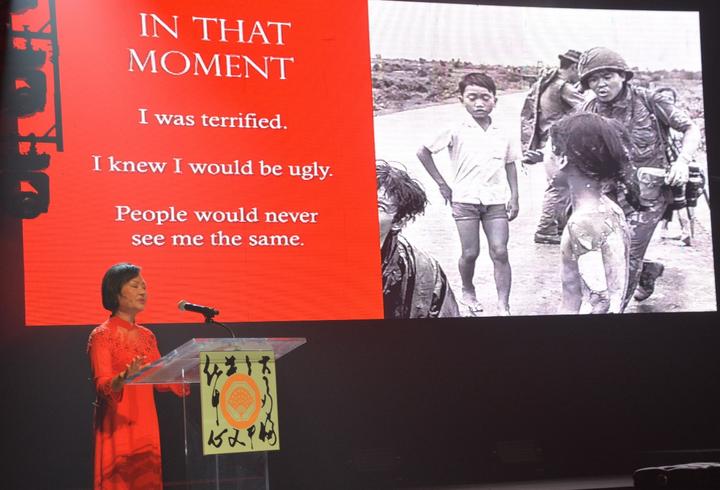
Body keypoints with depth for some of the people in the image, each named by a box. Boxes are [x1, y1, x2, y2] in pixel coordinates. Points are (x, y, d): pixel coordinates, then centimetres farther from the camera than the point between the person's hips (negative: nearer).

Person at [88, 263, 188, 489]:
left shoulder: (147, 336, 14)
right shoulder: (102, 335, -5)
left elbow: (160, 380, 13)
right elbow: (101, 385, -14)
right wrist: (123, 379, -34)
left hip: (146, 425, 6)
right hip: (117, 427, -6)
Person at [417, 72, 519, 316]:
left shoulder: (504, 133, 4)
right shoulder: (456, 131, -4)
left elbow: (510, 166, 12)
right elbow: (423, 152, 1)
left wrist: (514, 197, 5)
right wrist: (442, 183, 1)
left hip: (496, 200, 2)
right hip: (465, 199, -1)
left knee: (500, 252, -6)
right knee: (470, 253, 3)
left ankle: (503, 305, -4)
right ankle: (468, 292, 29)